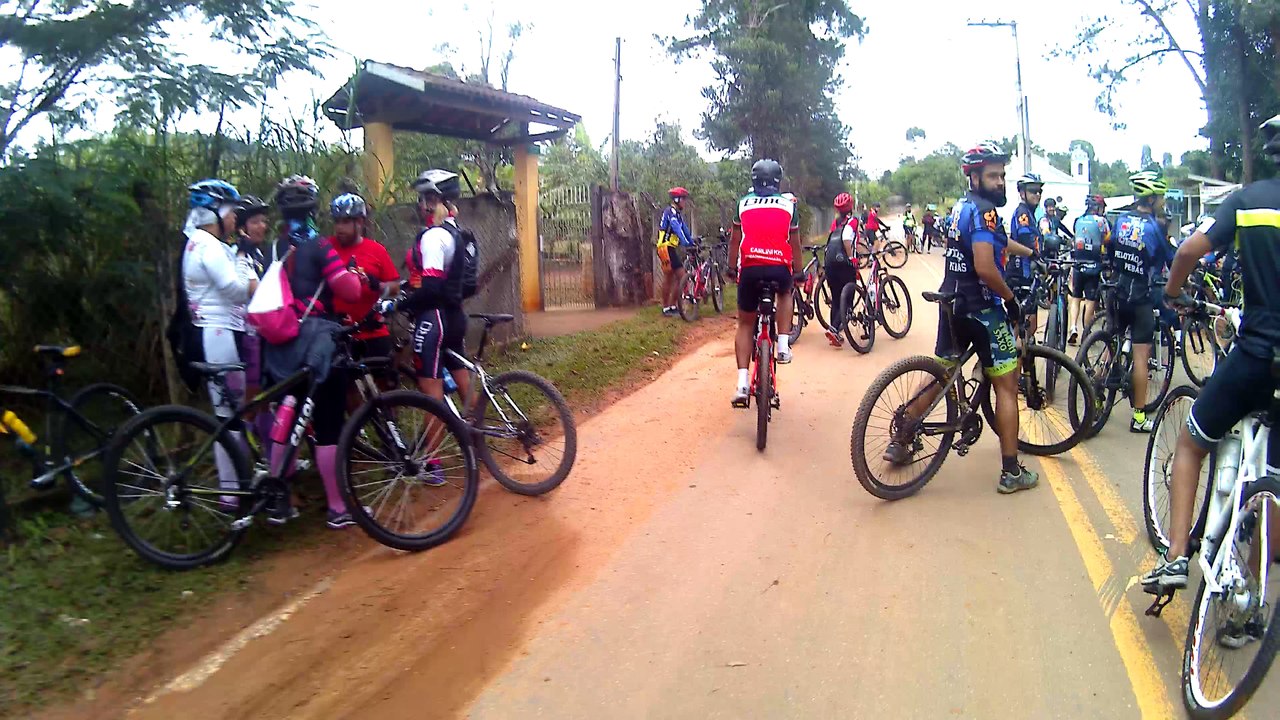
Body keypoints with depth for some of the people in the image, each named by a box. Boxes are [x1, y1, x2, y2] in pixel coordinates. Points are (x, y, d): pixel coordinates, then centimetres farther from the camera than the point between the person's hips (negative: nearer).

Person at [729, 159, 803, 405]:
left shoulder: (744, 203, 17)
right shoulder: (788, 203, 16)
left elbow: (734, 240, 20)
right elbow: (795, 243, 19)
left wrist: (731, 268, 31)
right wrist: (798, 271, 30)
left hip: (750, 268, 0)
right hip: (780, 268, 0)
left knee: (745, 324, 14)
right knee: (785, 293, 36)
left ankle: (743, 382, 0)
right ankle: (783, 345, 17)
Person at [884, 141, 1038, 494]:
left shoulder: (963, 206, 12)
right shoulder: (984, 210, -18)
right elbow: (985, 267, -28)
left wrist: (1032, 253, 40)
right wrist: (1011, 299, -13)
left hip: (952, 303, 9)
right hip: (982, 308, -9)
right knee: (1007, 386, 1)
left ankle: (899, 442, 19)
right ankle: (1011, 472, 6)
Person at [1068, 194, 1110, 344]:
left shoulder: (1078, 221, 9)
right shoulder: (1101, 221, -4)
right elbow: (1108, 241, -3)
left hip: (1077, 265, 4)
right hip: (1093, 266, -3)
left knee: (1075, 298, 11)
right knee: (1090, 300, 3)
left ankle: (1073, 329, -4)